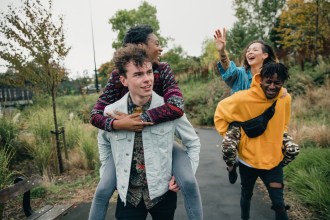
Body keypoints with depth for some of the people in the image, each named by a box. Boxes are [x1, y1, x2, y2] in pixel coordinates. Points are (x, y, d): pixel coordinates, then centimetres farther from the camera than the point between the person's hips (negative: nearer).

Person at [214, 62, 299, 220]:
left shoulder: (286, 99, -9)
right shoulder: (244, 98, -23)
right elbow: (221, 112, -9)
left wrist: (281, 141, 6)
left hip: (274, 161, 2)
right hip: (247, 160, -1)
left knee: (279, 204, 2)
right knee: (246, 195, 21)